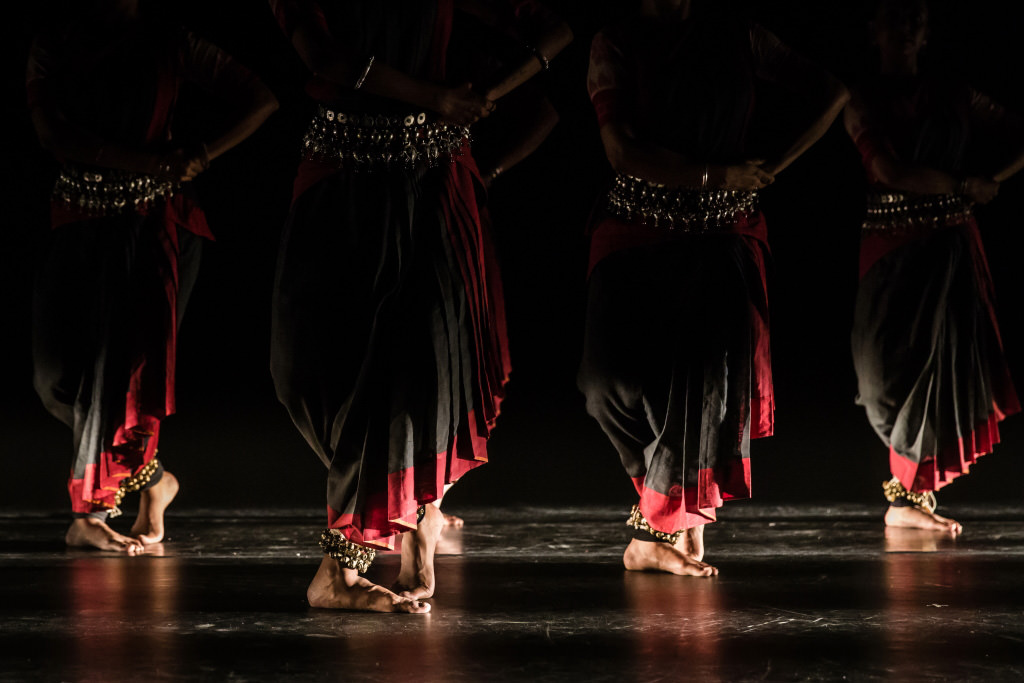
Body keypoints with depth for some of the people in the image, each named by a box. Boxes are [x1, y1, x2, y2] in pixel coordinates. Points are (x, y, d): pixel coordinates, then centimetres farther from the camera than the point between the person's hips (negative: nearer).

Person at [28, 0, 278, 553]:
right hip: (79, 221, 3)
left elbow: (261, 100, 4)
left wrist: (202, 156, -8)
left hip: (153, 222, -3)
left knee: (126, 359, -9)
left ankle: (91, 511, 3)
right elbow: (53, 133, -11)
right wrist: (150, 159, -15)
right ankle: (151, 479, 15)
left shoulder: (170, 45, -1)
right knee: (59, 369, -2)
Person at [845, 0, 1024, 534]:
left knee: (945, 362, -2)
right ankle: (906, 497, 6)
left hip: (951, 244, 3)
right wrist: (965, 184, -9)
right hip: (891, 245, -2)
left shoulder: (953, 95, 9)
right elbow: (890, 170, -13)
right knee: (902, 365, -3)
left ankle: (909, 497, 7)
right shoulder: (864, 101, 1)